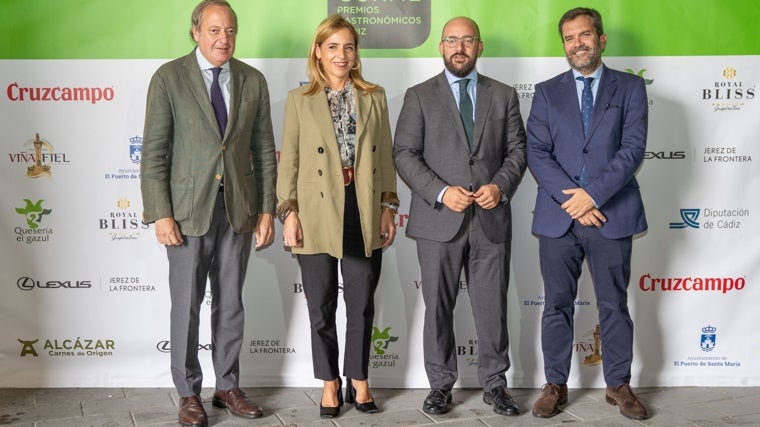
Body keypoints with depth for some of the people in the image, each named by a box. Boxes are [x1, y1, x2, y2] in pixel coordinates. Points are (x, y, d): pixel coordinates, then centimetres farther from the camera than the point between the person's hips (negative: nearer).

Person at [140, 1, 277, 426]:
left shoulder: (253, 80, 6)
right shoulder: (169, 78, -3)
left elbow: (264, 150, 8)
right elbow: (154, 151, -6)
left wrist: (267, 210, 3)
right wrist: (161, 214, -12)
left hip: (238, 207, 3)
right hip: (188, 209, -3)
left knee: (231, 302, 11)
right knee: (187, 304, 4)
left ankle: (228, 387, 24)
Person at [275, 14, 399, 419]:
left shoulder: (374, 97, 8)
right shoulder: (299, 100, 3)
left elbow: (386, 157, 9)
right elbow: (289, 161, 2)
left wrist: (389, 207, 3)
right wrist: (288, 212, -6)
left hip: (364, 213, 1)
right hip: (317, 215, -1)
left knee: (362, 303, 9)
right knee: (321, 306, 8)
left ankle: (358, 379, 25)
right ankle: (330, 383, 23)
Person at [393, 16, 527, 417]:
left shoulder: (504, 95, 11)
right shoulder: (419, 96, 4)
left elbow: (517, 150, 9)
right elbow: (404, 154, -2)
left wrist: (501, 186, -10)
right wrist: (441, 192, -14)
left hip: (491, 218, 1)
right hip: (438, 219, -1)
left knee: (492, 306, 7)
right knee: (438, 308, 7)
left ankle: (494, 383, 20)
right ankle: (440, 384, 20)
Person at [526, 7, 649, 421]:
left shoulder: (630, 87, 5)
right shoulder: (547, 92, 9)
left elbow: (633, 148, -5)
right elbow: (537, 153, 0)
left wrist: (592, 193, -16)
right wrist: (571, 199, -12)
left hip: (611, 215, -1)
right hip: (557, 216, 1)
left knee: (614, 305, 8)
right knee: (557, 305, 7)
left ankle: (619, 384, 22)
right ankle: (555, 385, 19)